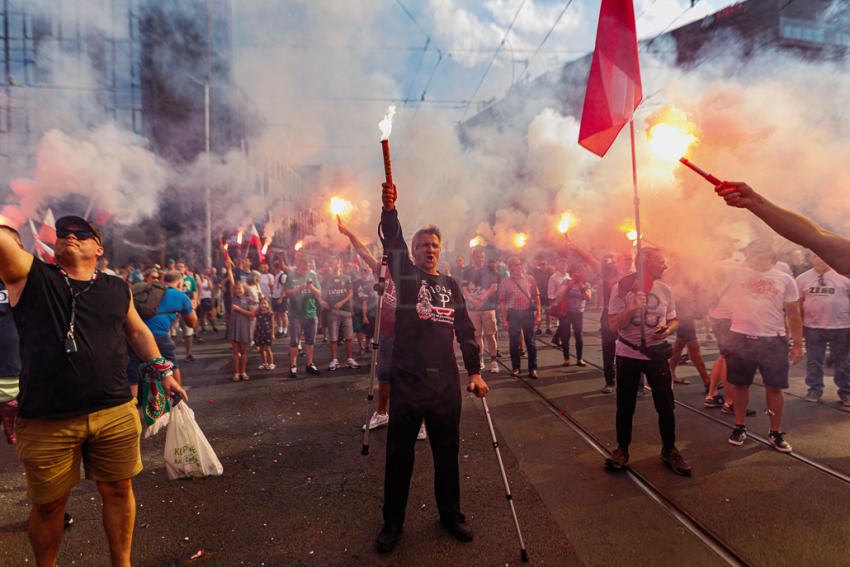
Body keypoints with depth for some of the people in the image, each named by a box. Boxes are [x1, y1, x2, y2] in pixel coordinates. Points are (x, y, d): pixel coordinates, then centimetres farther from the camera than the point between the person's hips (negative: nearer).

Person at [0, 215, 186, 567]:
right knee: (48, 504, 13)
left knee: (118, 491, 12)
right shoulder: (28, 275, 2)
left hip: (116, 415, 2)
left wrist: (164, 372, 21)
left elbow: (138, 331, 20)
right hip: (46, 420, -2)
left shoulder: (118, 289, 10)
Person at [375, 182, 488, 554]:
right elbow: (393, 245, -15)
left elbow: (465, 330, 12)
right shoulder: (406, 276, 3)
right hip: (408, 380, -3)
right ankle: (392, 523, 25)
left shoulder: (450, 285, 12)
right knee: (399, 456, 7)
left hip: (445, 383, 3)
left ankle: (450, 514, 34)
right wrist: (389, 210, -31)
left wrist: (474, 373, 7)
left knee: (447, 453, 14)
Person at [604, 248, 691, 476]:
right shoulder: (622, 288, -7)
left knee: (666, 405, 3)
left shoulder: (665, 290, 5)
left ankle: (669, 450, 25)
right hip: (628, 355, -2)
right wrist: (632, 307, -25)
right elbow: (613, 325, -10)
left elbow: (674, 320, 14)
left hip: (656, 354, 2)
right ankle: (622, 449, 25)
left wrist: (667, 329, -8)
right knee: (625, 406, 7)